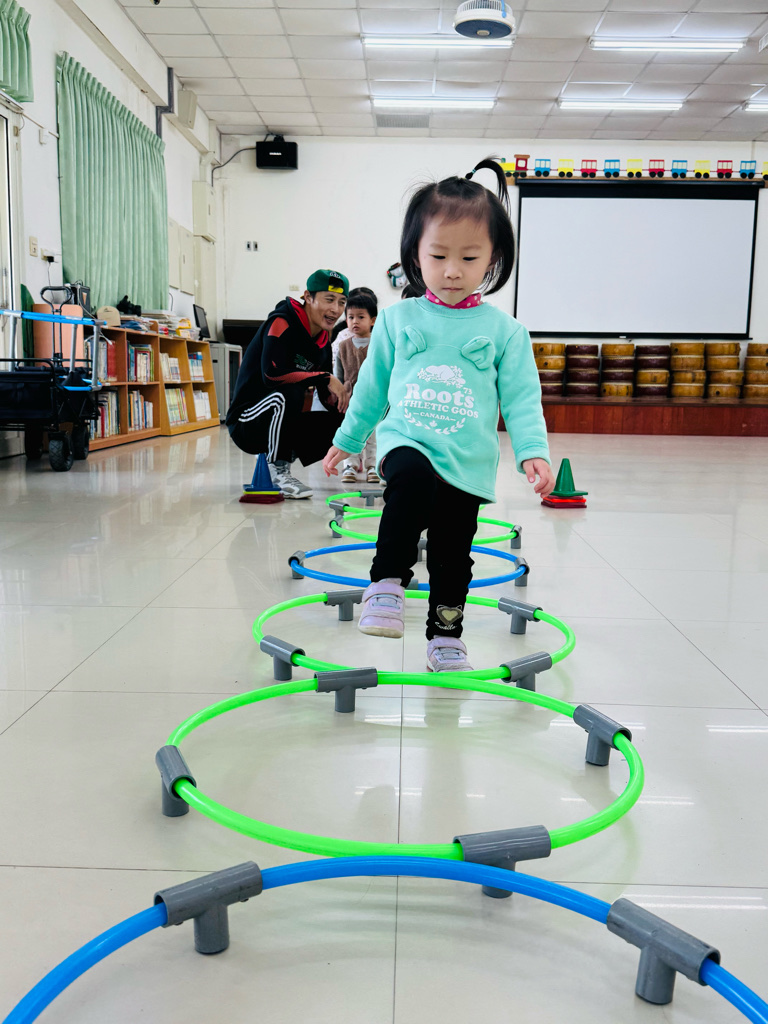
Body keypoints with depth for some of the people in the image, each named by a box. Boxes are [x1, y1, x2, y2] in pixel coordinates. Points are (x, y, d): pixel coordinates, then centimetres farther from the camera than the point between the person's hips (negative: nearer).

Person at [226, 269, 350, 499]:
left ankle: (281, 458, 11)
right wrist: (325, 378, -28)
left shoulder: (323, 338, 7)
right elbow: (272, 374, -32)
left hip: (281, 421, 8)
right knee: (289, 393, -35)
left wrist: (339, 398, -16)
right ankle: (278, 471, -19)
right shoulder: (282, 322, -16)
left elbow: (326, 394, 8)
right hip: (247, 422, -8)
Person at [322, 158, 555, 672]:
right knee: (412, 477, -36)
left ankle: (446, 634, 30)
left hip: (468, 463, 1)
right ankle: (388, 582, -23)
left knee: (453, 555, 9)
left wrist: (534, 451, -13)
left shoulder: (504, 330, 2)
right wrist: (346, 441, 20)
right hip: (407, 443, -1)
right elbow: (373, 387, 14)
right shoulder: (397, 319, 4)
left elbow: (521, 398, 1)